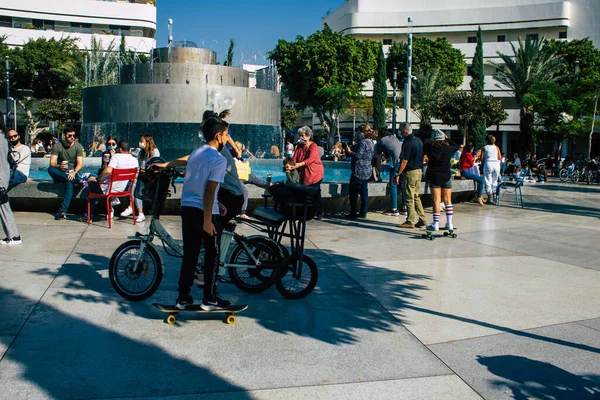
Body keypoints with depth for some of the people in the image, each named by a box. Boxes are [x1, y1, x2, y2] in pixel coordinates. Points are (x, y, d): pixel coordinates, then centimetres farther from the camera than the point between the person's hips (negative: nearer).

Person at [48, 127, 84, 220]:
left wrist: (74, 172, -27)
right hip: (60, 173, 2)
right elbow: (52, 163, -7)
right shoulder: (57, 146, 2)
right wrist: (59, 166, -31)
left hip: (73, 173, -2)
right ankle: (78, 180, -36)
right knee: (50, 169, -31)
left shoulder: (78, 146, 2)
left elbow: (80, 164, -7)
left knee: (69, 183, -36)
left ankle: (63, 210, -42)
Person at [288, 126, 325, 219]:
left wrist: (299, 164, -37)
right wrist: (290, 166, -21)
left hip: (314, 174, -5)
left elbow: (310, 159, -25)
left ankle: (319, 213, 8)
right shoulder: (300, 146, 10)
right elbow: (294, 158, 0)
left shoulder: (313, 146, -10)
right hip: (304, 174, 5)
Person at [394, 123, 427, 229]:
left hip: (410, 172, -8)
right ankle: (422, 219, 15)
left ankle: (410, 222, 5)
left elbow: (404, 161, -19)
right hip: (419, 171, 8)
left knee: (409, 198, 0)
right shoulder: (419, 141, 9)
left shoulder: (407, 143, -16)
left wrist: (398, 174, -16)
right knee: (416, 196, 15)